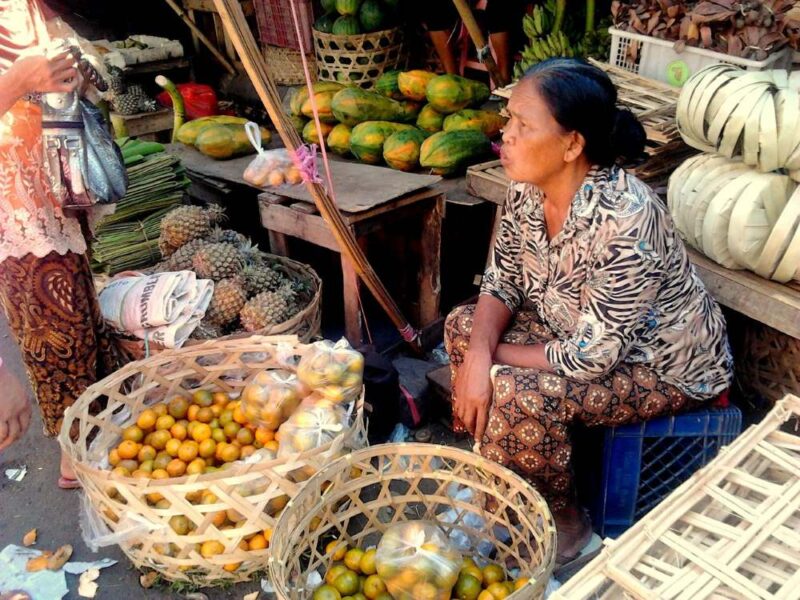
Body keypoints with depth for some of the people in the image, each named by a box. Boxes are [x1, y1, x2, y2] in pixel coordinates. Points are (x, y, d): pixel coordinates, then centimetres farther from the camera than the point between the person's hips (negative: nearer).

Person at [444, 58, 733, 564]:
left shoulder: (625, 224, -36)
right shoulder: (529, 187, -13)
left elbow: (591, 359, -31)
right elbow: (503, 281, -3)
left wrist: (495, 356, -18)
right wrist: (478, 353, -21)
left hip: (666, 368, -8)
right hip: (581, 328, 8)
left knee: (518, 394, -28)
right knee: (464, 326, -2)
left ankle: (567, 525, 3)